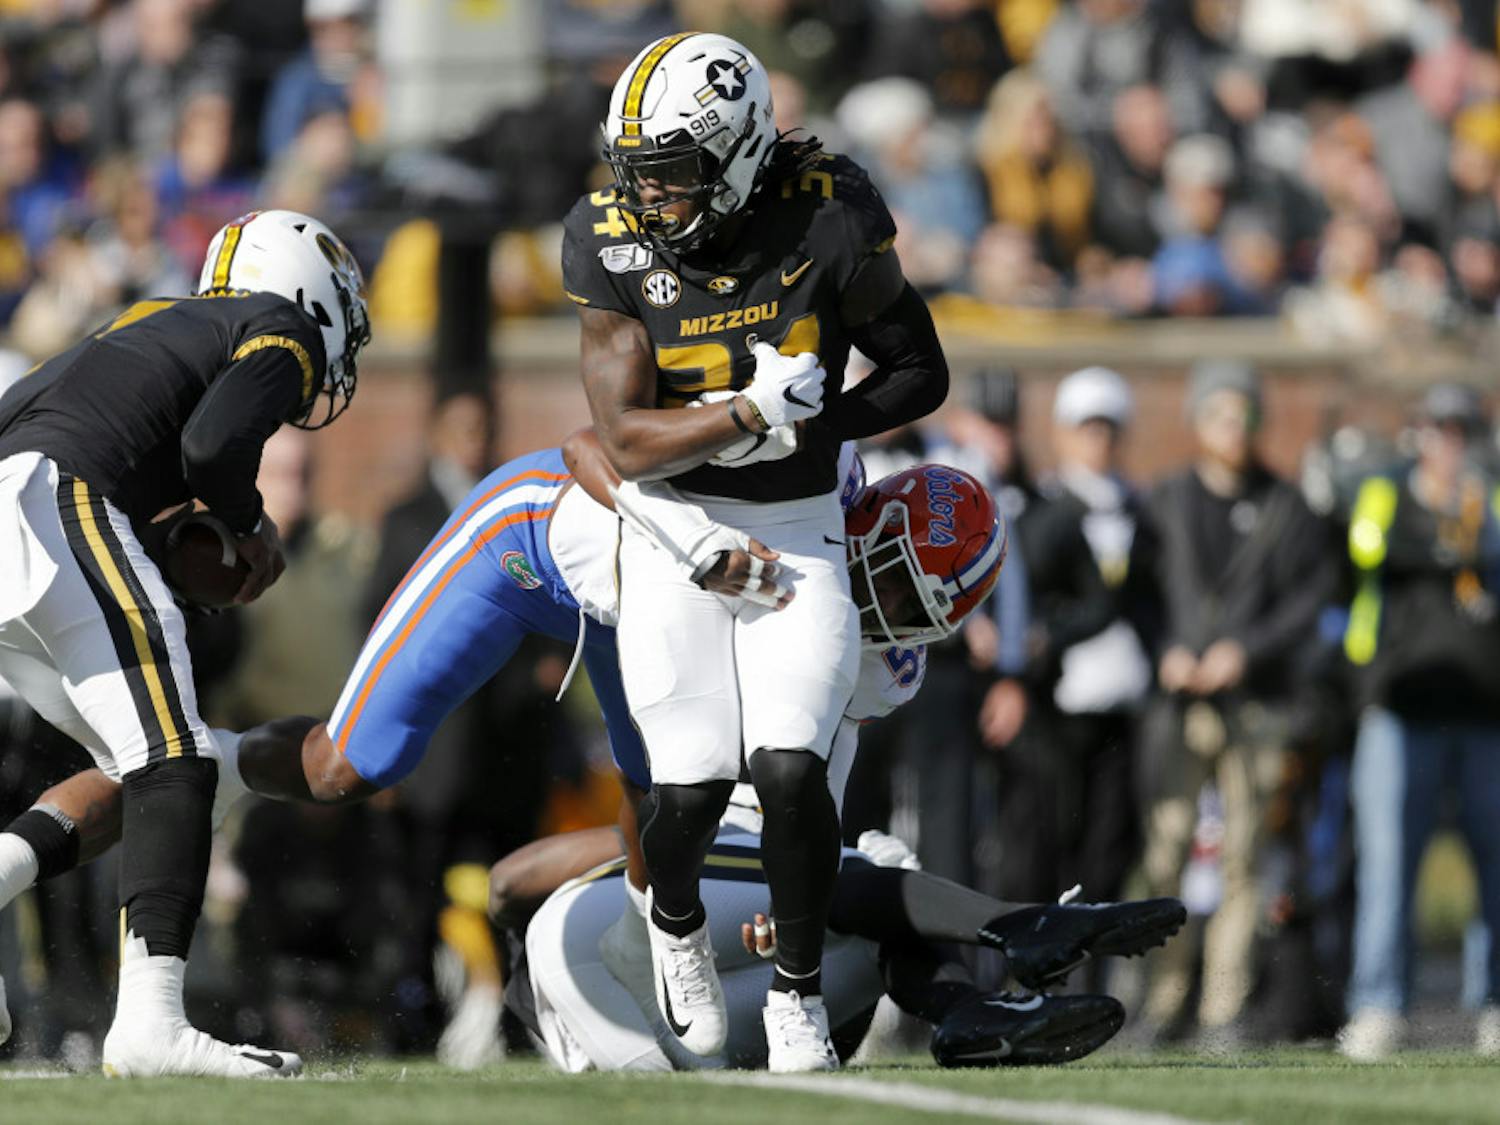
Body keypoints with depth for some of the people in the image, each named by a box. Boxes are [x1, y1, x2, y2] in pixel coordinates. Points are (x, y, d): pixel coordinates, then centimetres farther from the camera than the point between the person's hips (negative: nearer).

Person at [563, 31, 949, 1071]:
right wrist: (750, 413, -30)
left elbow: (920, 373, -3)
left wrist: (809, 428, -16)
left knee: (791, 770, -14)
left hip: (799, 535, 0)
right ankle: (676, 920, 31)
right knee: (692, 790, -4)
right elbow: (628, 441, -16)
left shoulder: (827, 223, -14)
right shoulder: (614, 246, -13)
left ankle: (799, 994, 6)